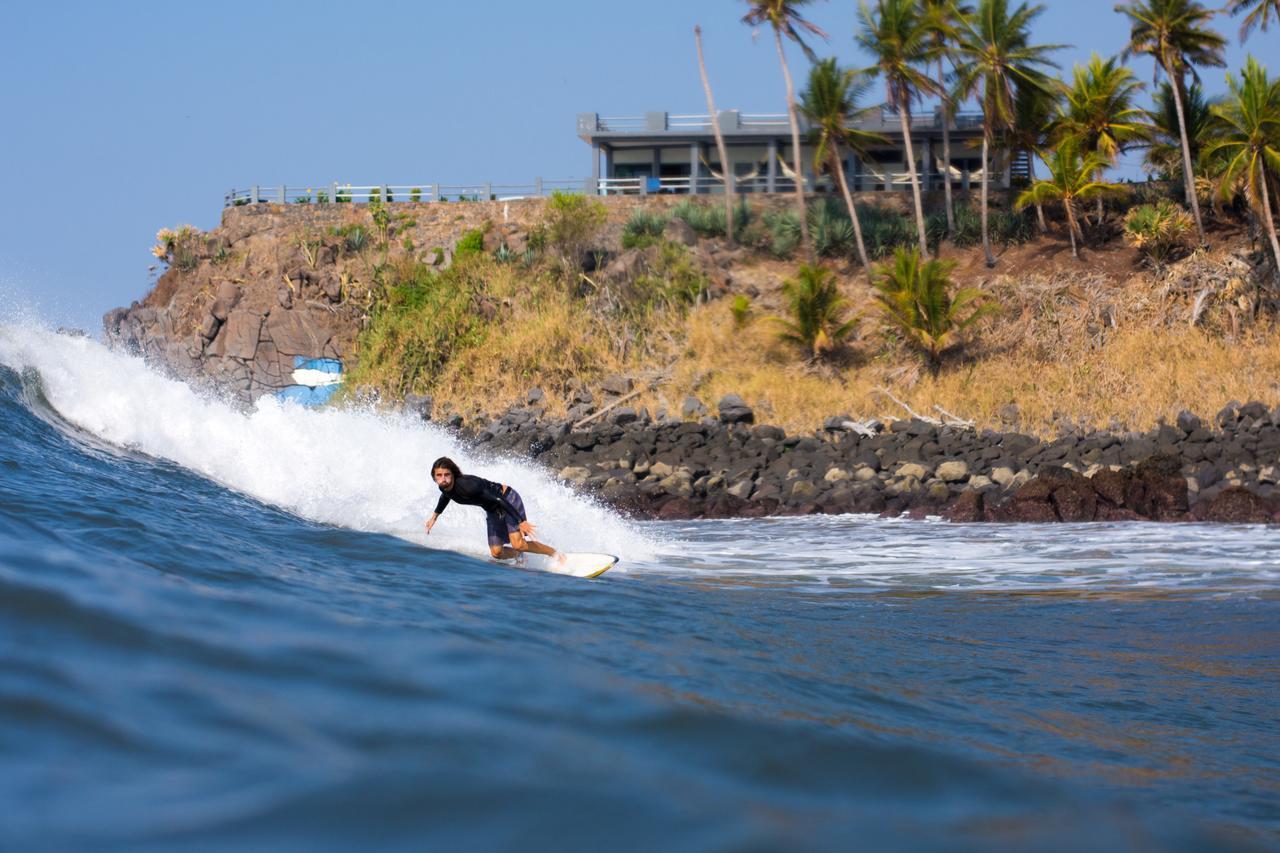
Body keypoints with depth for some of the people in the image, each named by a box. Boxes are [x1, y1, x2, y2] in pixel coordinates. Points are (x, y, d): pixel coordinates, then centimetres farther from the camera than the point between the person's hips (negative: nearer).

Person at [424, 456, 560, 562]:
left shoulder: (466, 485, -35)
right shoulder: (445, 487, -12)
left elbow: (499, 500, -34)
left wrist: (521, 522, -34)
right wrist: (435, 515, 29)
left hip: (508, 499, -7)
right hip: (492, 511, 7)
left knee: (518, 544, -21)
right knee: (497, 552, -2)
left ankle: (555, 554, -2)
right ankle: (520, 556, 29)